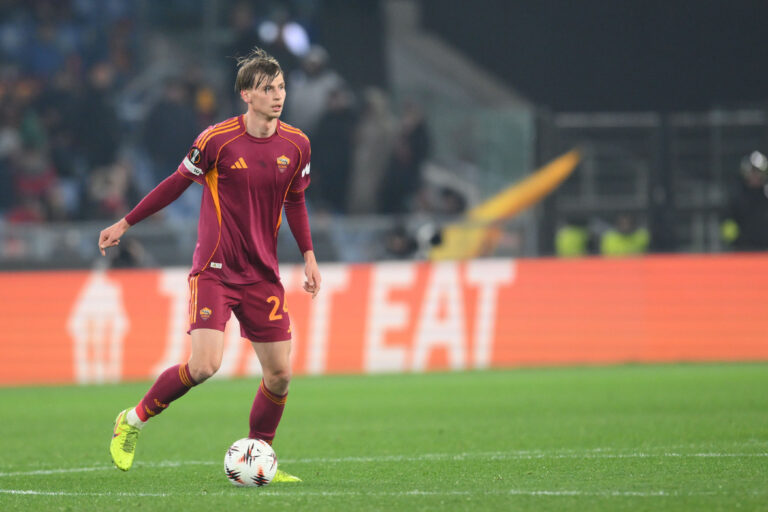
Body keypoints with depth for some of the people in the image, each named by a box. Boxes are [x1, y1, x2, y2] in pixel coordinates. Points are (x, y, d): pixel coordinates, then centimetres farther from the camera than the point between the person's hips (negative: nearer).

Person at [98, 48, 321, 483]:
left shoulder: (296, 145, 1)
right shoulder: (217, 140, -11)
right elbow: (178, 183, 2)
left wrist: (309, 256, 13)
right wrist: (125, 224, 9)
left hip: (263, 275, 5)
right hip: (215, 268, -5)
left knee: (280, 373, -1)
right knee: (204, 365, -19)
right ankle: (133, 421, 3)